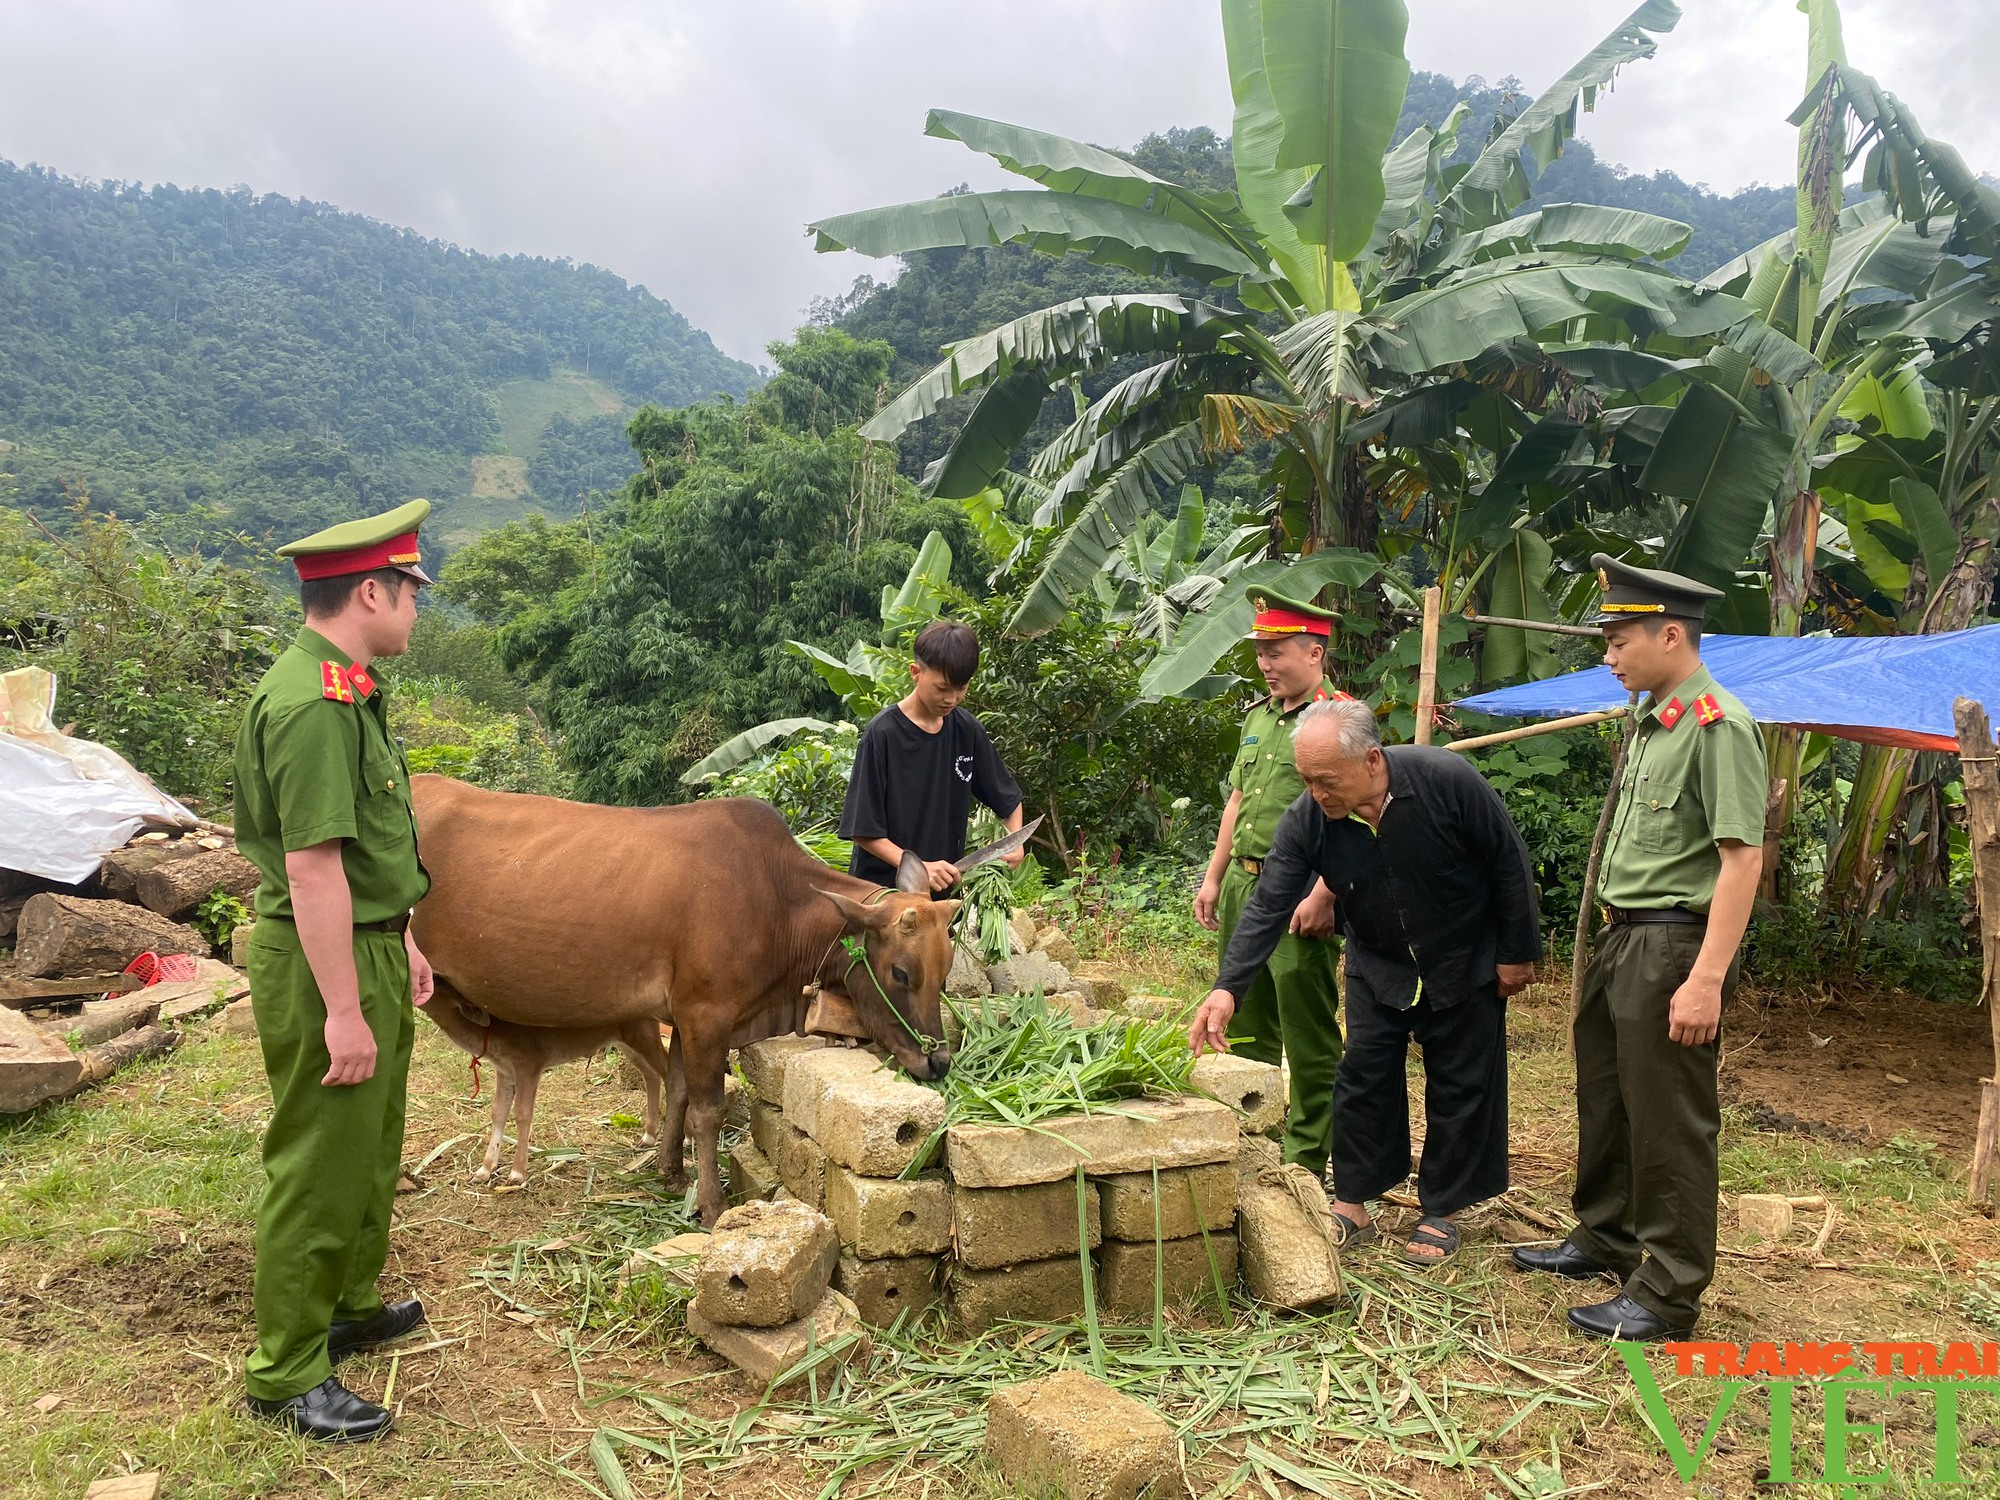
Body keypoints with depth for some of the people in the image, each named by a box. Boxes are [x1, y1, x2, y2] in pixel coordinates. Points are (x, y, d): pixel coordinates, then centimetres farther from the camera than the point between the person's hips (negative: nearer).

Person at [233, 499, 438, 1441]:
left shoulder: (347, 690, 11)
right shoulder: (312, 703, -23)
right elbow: (312, 867, -26)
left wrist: (401, 942, 22)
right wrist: (343, 1010, -24)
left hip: (367, 948, 10)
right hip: (322, 966, -10)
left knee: (371, 1147, 22)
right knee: (319, 1167, 2)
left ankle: (350, 1307, 40)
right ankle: (287, 1375, 16)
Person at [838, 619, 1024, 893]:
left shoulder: (968, 731, 2)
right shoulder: (882, 734, -12)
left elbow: (1008, 798, 14)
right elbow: (863, 831, -12)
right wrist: (918, 867, -22)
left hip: (946, 889, 4)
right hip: (883, 888, -4)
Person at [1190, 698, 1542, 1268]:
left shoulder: (1447, 780, -30)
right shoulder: (1304, 821, -22)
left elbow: (1509, 864, -17)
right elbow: (1268, 907, -22)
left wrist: (1517, 954, -11)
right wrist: (1227, 988, -33)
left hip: (1465, 964, -2)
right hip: (1377, 969, 2)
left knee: (1459, 1088, 5)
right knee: (1363, 1078, 3)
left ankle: (1440, 1214, 20)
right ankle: (1351, 1206, 16)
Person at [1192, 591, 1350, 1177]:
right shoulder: (1258, 716, 15)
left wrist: (1323, 896, -22)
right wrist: (1213, 877, 18)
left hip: (1299, 893, -8)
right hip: (1243, 886, 8)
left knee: (1307, 1031, -1)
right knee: (1246, 1023, 16)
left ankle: (1306, 1159, 10)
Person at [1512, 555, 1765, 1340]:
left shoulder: (1719, 726, -16)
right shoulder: (1649, 721, 12)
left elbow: (1742, 858, -21)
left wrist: (1707, 979, -25)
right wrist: (1614, 938, 15)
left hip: (1673, 947, -9)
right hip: (1622, 938, 9)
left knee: (1670, 1123, 0)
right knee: (1606, 1098, 20)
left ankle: (1668, 1295, 13)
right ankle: (1605, 1238, 37)